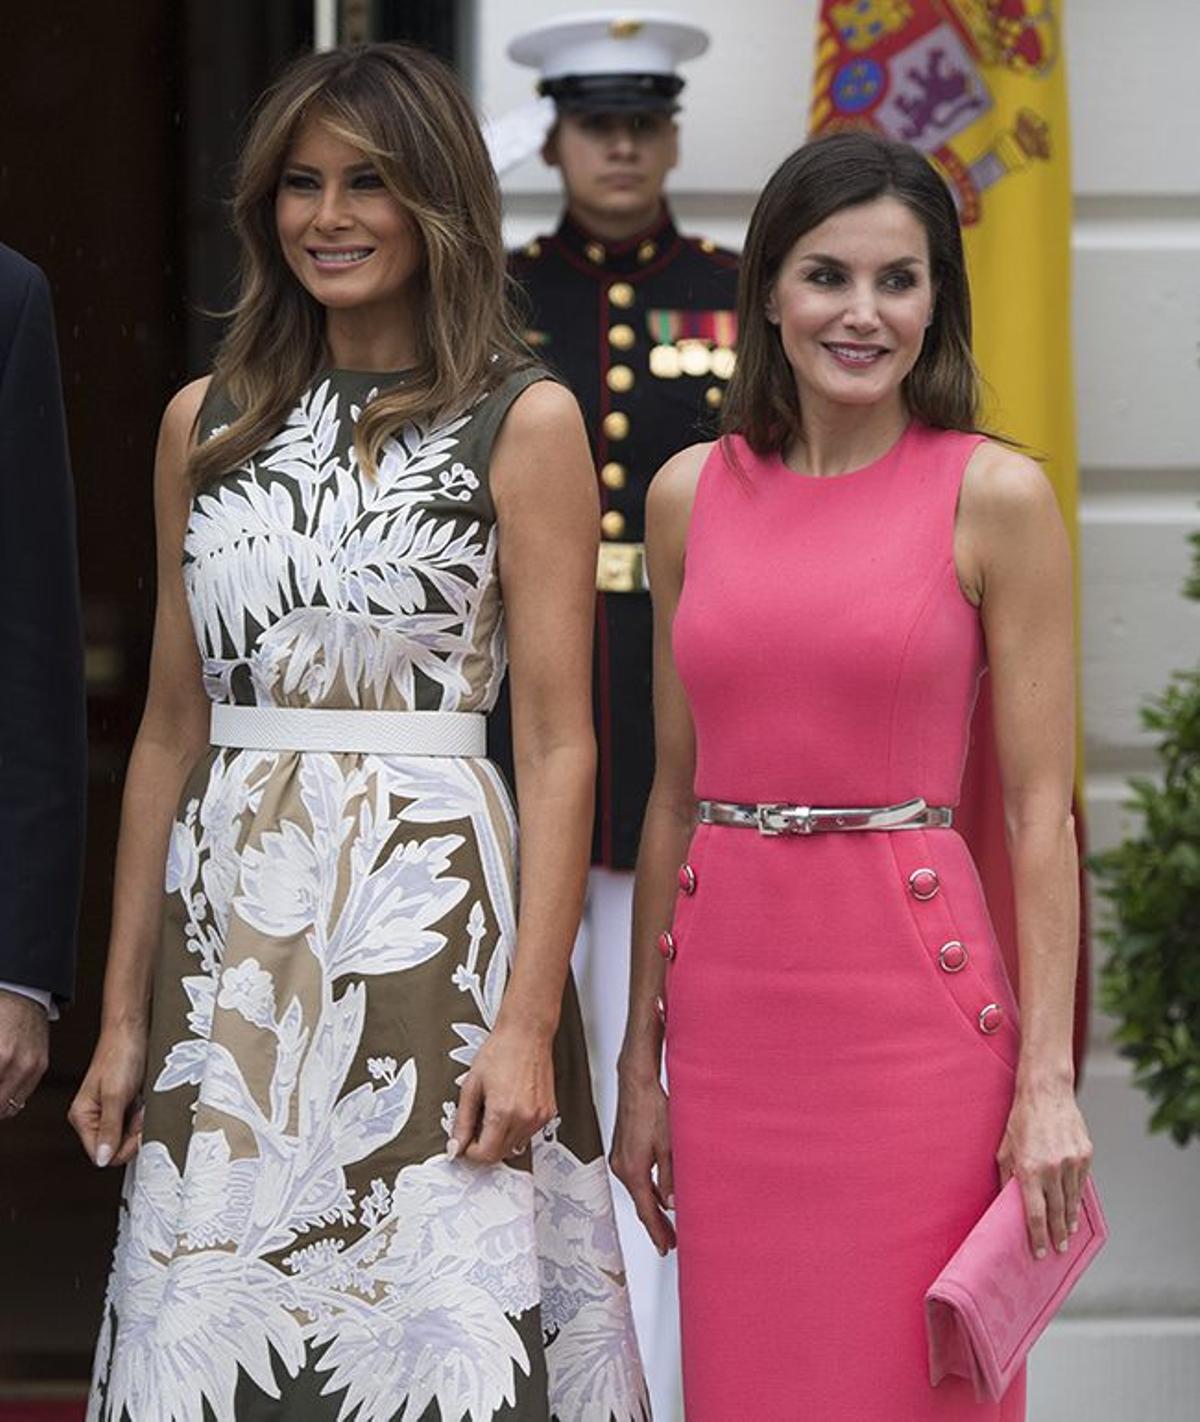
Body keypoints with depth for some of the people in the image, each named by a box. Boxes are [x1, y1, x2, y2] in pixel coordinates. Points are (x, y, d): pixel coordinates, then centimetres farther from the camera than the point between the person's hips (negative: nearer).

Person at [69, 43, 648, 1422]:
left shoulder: (523, 422, -1)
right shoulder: (207, 423, 11)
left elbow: (556, 743, -5)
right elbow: (171, 731, 13)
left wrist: (527, 1021, -13)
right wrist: (122, 1015, 10)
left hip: (433, 915, -4)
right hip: (229, 929, 4)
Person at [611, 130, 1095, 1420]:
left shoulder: (993, 495, -4)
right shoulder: (692, 493, 8)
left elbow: (1039, 810, -5)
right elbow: (675, 792, 12)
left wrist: (1047, 1078, -10)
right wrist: (641, 1063, 11)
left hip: (910, 998, -4)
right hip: (728, 999, 4)